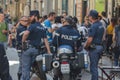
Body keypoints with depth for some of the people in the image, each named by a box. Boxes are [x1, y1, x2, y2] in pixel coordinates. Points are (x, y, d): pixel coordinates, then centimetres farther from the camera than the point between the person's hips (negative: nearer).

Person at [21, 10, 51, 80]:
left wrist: (23, 42, -15)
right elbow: (45, 40, 9)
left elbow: (26, 33, -29)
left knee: (25, 67, -2)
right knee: (29, 67, 15)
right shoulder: (42, 28, 12)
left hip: (28, 48, -7)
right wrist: (49, 51, 7)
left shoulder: (33, 26, -10)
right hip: (36, 50, 7)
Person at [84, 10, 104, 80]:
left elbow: (90, 40, -21)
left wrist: (86, 46, -4)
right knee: (95, 66, 16)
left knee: (93, 67, -4)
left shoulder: (93, 26, -18)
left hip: (94, 48, -9)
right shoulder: (101, 24, 10)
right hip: (100, 46, 9)